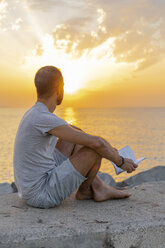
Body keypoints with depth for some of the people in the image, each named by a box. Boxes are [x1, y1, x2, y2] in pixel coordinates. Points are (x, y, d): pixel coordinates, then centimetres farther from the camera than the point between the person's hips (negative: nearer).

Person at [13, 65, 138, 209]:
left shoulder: (33, 113, 7)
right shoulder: (44, 119, -24)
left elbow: (76, 132, 20)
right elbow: (96, 142, -23)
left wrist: (110, 150, 20)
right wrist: (120, 161, -5)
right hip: (42, 194, -10)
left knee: (75, 135, 15)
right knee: (95, 148, -11)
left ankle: (97, 187, 14)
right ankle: (84, 190, 15)